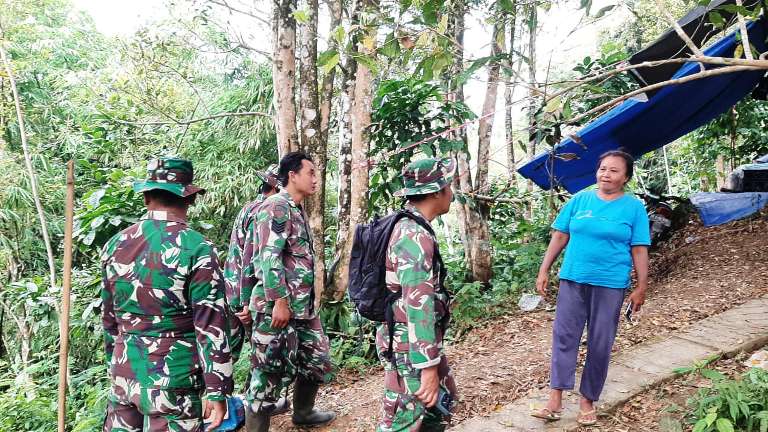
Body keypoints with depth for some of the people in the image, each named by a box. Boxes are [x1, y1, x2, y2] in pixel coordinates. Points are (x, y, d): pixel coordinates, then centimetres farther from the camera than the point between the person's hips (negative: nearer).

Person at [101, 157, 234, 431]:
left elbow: (109, 316, 14)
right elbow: (211, 325, -15)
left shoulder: (115, 245, 3)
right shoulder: (197, 249, -14)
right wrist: (216, 390, -10)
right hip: (173, 381, -5)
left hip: (124, 375, 5)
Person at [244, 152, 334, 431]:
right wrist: (280, 301, -23)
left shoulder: (297, 210, 16)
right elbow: (269, 257, -22)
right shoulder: (276, 207, -14)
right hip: (277, 308, -10)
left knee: (317, 360, 19)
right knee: (270, 372, -1)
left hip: (303, 307, 10)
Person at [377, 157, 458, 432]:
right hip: (409, 345, -10)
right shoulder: (415, 236, -22)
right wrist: (428, 367, -26)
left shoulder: (409, 227, 10)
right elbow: (419, 305, -27)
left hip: (414, 339, 10)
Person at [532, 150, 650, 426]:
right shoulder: (579, 200, 5)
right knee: (564, 336, 1)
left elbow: (639, 250, -1)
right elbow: (559, 237, 6)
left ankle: (588, 400, 19)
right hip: (572, 279, 2)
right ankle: (555, 399, 5)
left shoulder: (634, 207, 0)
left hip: (610, 285, -2)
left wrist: (641, 287, -4)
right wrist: (544, 271, 3)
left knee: (600, 344, 6)